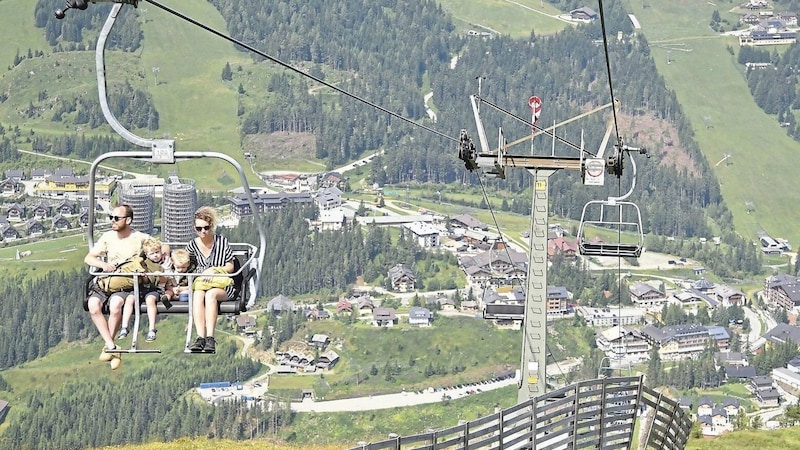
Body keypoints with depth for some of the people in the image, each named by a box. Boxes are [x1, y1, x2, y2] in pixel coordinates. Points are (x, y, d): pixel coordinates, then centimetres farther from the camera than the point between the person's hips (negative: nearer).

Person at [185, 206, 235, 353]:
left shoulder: (222, 241, 2)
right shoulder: (193, 245, 8)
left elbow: (230, 267, 5)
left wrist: (214, 270, -11)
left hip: (222, 285, -2)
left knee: (210, 294, -36)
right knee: (198, 295, -34)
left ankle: (210, 338, -42)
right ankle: (201, 337, -44)